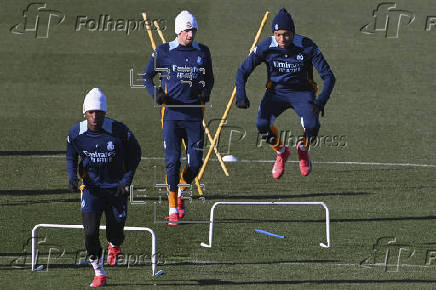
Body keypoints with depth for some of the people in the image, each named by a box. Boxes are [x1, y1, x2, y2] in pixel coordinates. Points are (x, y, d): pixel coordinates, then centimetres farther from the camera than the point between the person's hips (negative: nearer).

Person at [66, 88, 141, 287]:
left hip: (116, 188, -1)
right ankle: (99, 273, 5)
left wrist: (127, 181, -6)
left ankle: (114, 245, 44)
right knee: (90, 231, -13)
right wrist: (72, 177, -7)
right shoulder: (76, 133, -10)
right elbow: (71, 157, 10)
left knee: (115, 231, 3)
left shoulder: (118, 131, -16)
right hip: (91, 187, 1)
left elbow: (135, 153, 0)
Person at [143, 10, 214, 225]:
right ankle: (173, 210, 1)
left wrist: (206, 91, 0)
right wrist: (155, 93, -8)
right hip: (171, 114, -2)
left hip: (194, 116, 2)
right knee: (173, 162, -7)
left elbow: (209, 78, 22)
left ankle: (180, 192, 29)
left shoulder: (202, 52, 8)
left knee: (195, 163, -1)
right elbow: (147, 76, 10)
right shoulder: (164, 52, 1)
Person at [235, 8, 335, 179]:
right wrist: (241, 96, -27)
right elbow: (243, 71, -9)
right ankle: (281, 152, 8)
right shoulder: (266, 47, -16)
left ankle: (303, 149, 11)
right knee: (262, 124, -25)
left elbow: (328, 76, -18)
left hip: (302, 92, -1)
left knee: (312, 126, -27)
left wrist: (321, 101, -35)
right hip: (276, 91, 1)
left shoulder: (307, 47, -20)